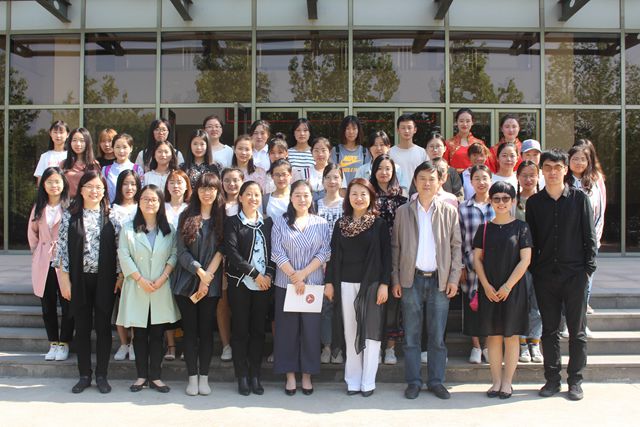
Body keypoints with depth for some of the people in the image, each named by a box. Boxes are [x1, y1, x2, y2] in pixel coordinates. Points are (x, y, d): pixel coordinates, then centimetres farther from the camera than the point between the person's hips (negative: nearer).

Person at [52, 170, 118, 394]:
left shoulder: (111, 216, 2)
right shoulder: (70, 216, 1)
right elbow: (62, 248, 0)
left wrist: (119, 276, -3)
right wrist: (65, 279, -3)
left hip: (104, 279, 0)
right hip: (79, 279, 0)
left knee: (103, 327, 5)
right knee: (82, 327, 8)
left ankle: (101, 375, 16)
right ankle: (84, 375, 19)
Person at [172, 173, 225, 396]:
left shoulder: (222, 218, 3)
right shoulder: (186, 217, 4)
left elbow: (221, 250, -4)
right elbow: (181, 251, -2)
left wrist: (207, 277, -13)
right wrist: (199, 271, -13)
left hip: (211, 284, 0)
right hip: (186, 282, 1)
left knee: (206, 329, 4)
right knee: (190, 329, 4)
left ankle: (204, 377, 13)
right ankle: (192, 377, 13)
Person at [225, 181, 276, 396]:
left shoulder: (268, 222, 11)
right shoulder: (232, 222, 1)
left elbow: (273, 251, 8)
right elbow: (232, 253, -9)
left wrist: (268, 274, -8)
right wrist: (255, 274, -13)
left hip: (264, 284, 3)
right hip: (240, 283, -3)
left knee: (258, 330, 6)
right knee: (240, 330, 2)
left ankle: (255, 376, 15)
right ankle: (242, 377, 11)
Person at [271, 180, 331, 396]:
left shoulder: (321, 223, 6)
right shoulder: (280, 222, 3)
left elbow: (325, 252, -2)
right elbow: (277, 252, -4)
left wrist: (304, 273, -12)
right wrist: (294, 277, -12)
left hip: (313, 283, 1)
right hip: (286, 283, 0)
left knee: (311, 328, 4)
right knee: (287, 328, 4)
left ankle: (307, 374, 16)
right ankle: (290, 374, 15)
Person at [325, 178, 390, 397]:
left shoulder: (379, 224, -1)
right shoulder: (340, 224, 8)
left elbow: (386, 255, -3)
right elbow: (334, 255, 9)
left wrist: (384, 284, -9)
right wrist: (329, 282, 4)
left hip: (371, 284, -2)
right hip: (346, 285, 3)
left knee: (371, 332, 1)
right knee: (350, 332, 6)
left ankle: (368, 381, 9)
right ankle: (353, 380, 14)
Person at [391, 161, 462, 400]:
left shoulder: (449, 212, 6)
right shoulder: (403, 212, 6)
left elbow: (456, 247, 6)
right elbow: (395, 247, 6)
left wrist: (454, 278, -2)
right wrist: (395, 279, 1)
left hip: (440, 280, 0)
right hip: (411, 280, 0)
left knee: (437, 336, 5)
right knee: (411, 336, 5)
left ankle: (436, 381, 16)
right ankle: (413, 382, 14)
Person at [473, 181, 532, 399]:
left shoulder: (521, 227, -1)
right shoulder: (485, 228, 6)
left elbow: (525, 260, -6)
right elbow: (477, 258, 4)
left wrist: (507, 286, -12)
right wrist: (487, 286, -6)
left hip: (513, 289, -2)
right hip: (489, 290, 2)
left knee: (511, 336, 3)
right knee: (493, 336, 6)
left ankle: (507, 382, 12)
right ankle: (496, 381, 15)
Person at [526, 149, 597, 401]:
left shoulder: (580, 199, 2)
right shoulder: (534, 202, 6)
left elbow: (590, 237, 2)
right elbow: (531, 239, 7)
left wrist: (588, 268, -4)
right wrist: (532, 269, 1)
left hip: (575, 274, -1)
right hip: (545, 275, 2)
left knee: (577, 330, 4)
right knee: (549, 329, 8)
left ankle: (575, 380, 14)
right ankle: (552, 378, 17)